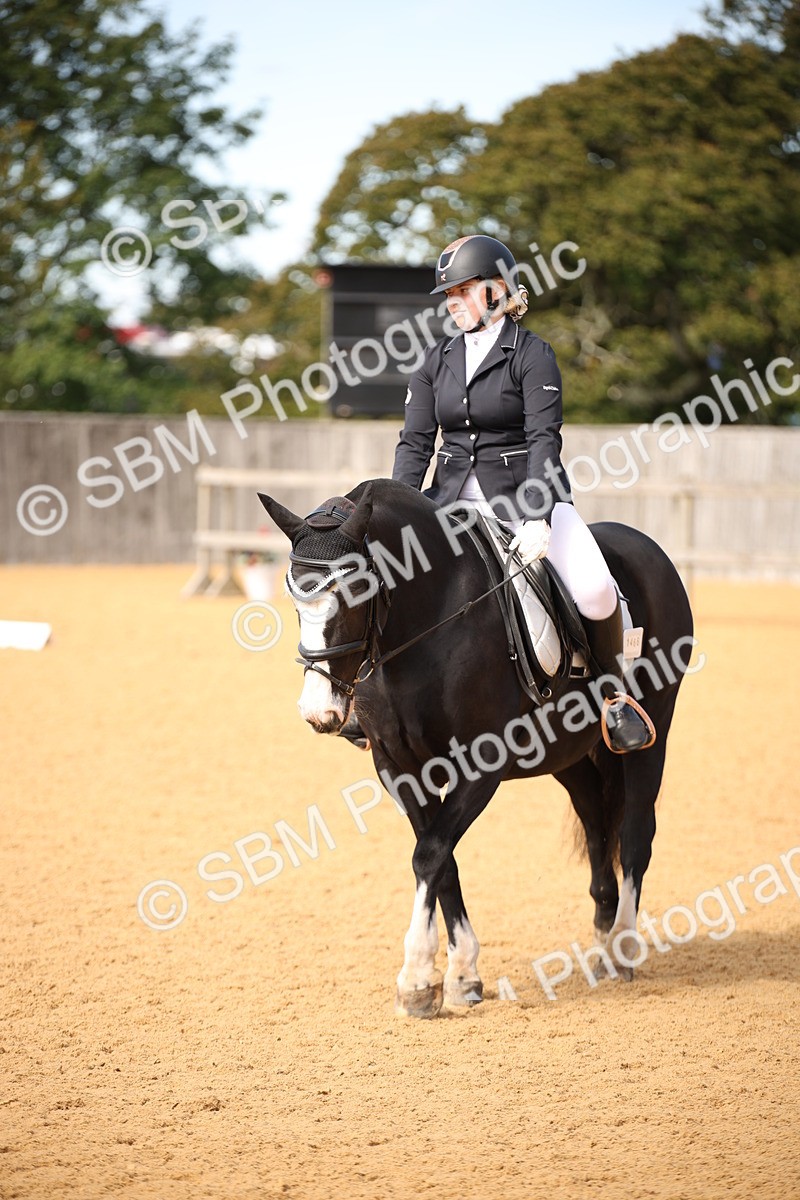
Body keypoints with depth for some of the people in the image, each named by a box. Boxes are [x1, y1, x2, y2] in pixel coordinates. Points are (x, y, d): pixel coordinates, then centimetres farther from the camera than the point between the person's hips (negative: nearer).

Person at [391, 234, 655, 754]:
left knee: (595, 592, -26)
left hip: (527, 493, -5)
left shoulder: (532, 354, -6)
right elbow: (415, 443, 5)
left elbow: (544, 439, -15)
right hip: (453, 498, 5)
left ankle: (613, 691, 1)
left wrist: (537, 518, -28)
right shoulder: (438, 360, 9)